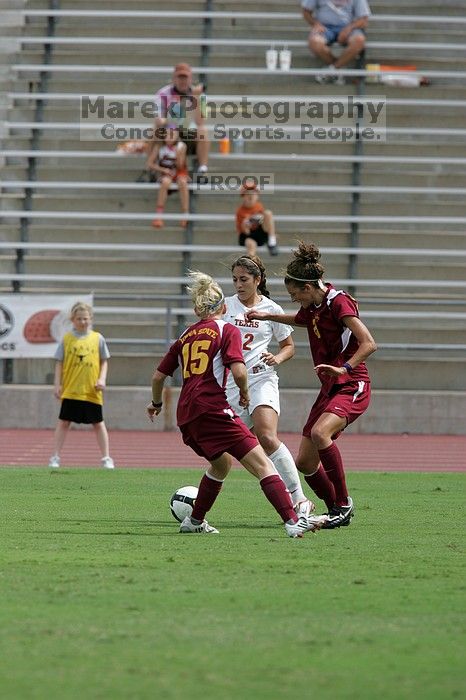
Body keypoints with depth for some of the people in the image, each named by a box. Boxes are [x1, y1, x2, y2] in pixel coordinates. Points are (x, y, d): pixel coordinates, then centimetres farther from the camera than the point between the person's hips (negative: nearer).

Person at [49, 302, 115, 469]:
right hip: (70, 390, -1)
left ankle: (106, 458, 14)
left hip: (92, 391, 1)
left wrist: (102, 379, -5)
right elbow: (59, 363, 4)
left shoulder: (98, 339, 3)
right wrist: (57, 384, -2)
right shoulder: (67, 339, 1)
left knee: (98, 423, 7)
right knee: (64, 422, 2)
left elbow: (104, 361, 9)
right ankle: (56, 457, 8)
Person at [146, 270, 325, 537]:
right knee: (262, 465, -12)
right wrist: (244, 392, 8)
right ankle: (293, 522, -28)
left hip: (186, 416, 7)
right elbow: (238, 371, -12)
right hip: (213, 409, -7)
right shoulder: (227, 330, 3)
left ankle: (195, 521, 40)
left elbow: (158, 376, 24)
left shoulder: (186, 337, 21)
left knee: (222, 463, 32)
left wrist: (156, 403, 42)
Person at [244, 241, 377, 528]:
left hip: (352, 387, -9)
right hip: (329, 389, 9)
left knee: (320, 432, -34)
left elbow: (369, 343, -25)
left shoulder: (339, 302, -16)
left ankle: (343, 503, -22)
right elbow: (298, 319, 37)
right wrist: (266, 316, 32)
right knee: (305, 462, 3)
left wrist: (344, 368, -37)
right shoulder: (312, 308, 9)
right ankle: (337, 510, 21)